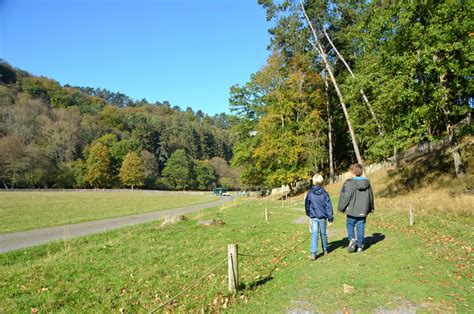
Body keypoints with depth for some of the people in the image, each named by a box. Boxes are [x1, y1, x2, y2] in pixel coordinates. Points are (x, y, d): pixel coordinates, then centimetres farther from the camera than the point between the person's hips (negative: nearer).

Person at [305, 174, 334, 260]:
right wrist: (330, 217, 2)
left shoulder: (310, 193, -4)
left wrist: (309, 214, 24)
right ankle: (325, 250, 32)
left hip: (313, 217, -1)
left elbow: (307, 205, 7)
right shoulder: (324, 193, -7)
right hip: (322, 217, 1)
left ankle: (313, 253, -14)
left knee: (314, 234, -3)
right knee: (323, 233, 16)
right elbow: (328, 205, -5)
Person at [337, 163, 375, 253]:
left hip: (352, 210, -4)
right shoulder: (367, 183, 3)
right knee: (360, 227, 10)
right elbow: (371, 196, 14)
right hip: (363, 211, 4)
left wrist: (341, 208, -1)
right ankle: (360, 246, 15)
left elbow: (345, 197, -13)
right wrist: (371, 208, 27)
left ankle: (351, 239, -6)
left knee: (350, 224, 14)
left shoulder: (349, 183, -15)